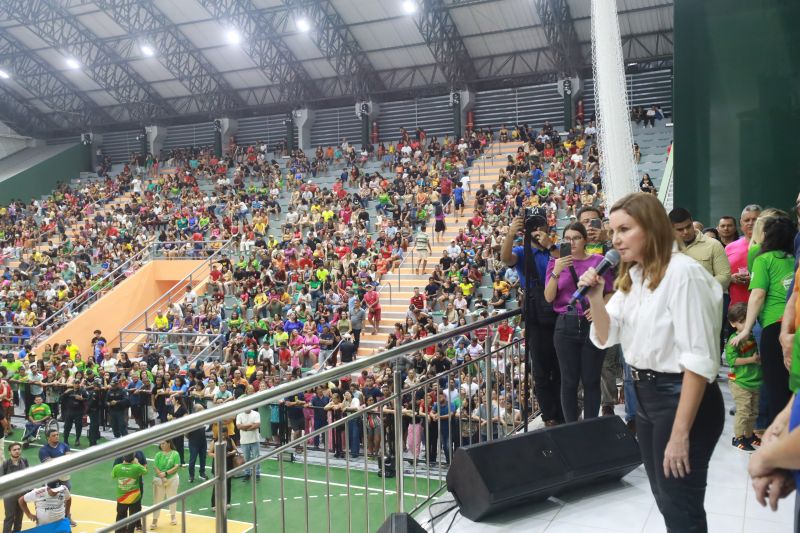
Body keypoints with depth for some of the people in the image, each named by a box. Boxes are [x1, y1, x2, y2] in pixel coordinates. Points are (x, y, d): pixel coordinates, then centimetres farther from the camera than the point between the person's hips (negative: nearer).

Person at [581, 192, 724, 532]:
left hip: (682, 398, -8)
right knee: (665, 500, 21)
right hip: (646, 395, 9)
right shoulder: (631, 277, 7)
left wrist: (680, 433, -23)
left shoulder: (682, 273, -20)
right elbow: (605, 338, 10)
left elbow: (700, 360, -22)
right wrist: (595, 298, -9)